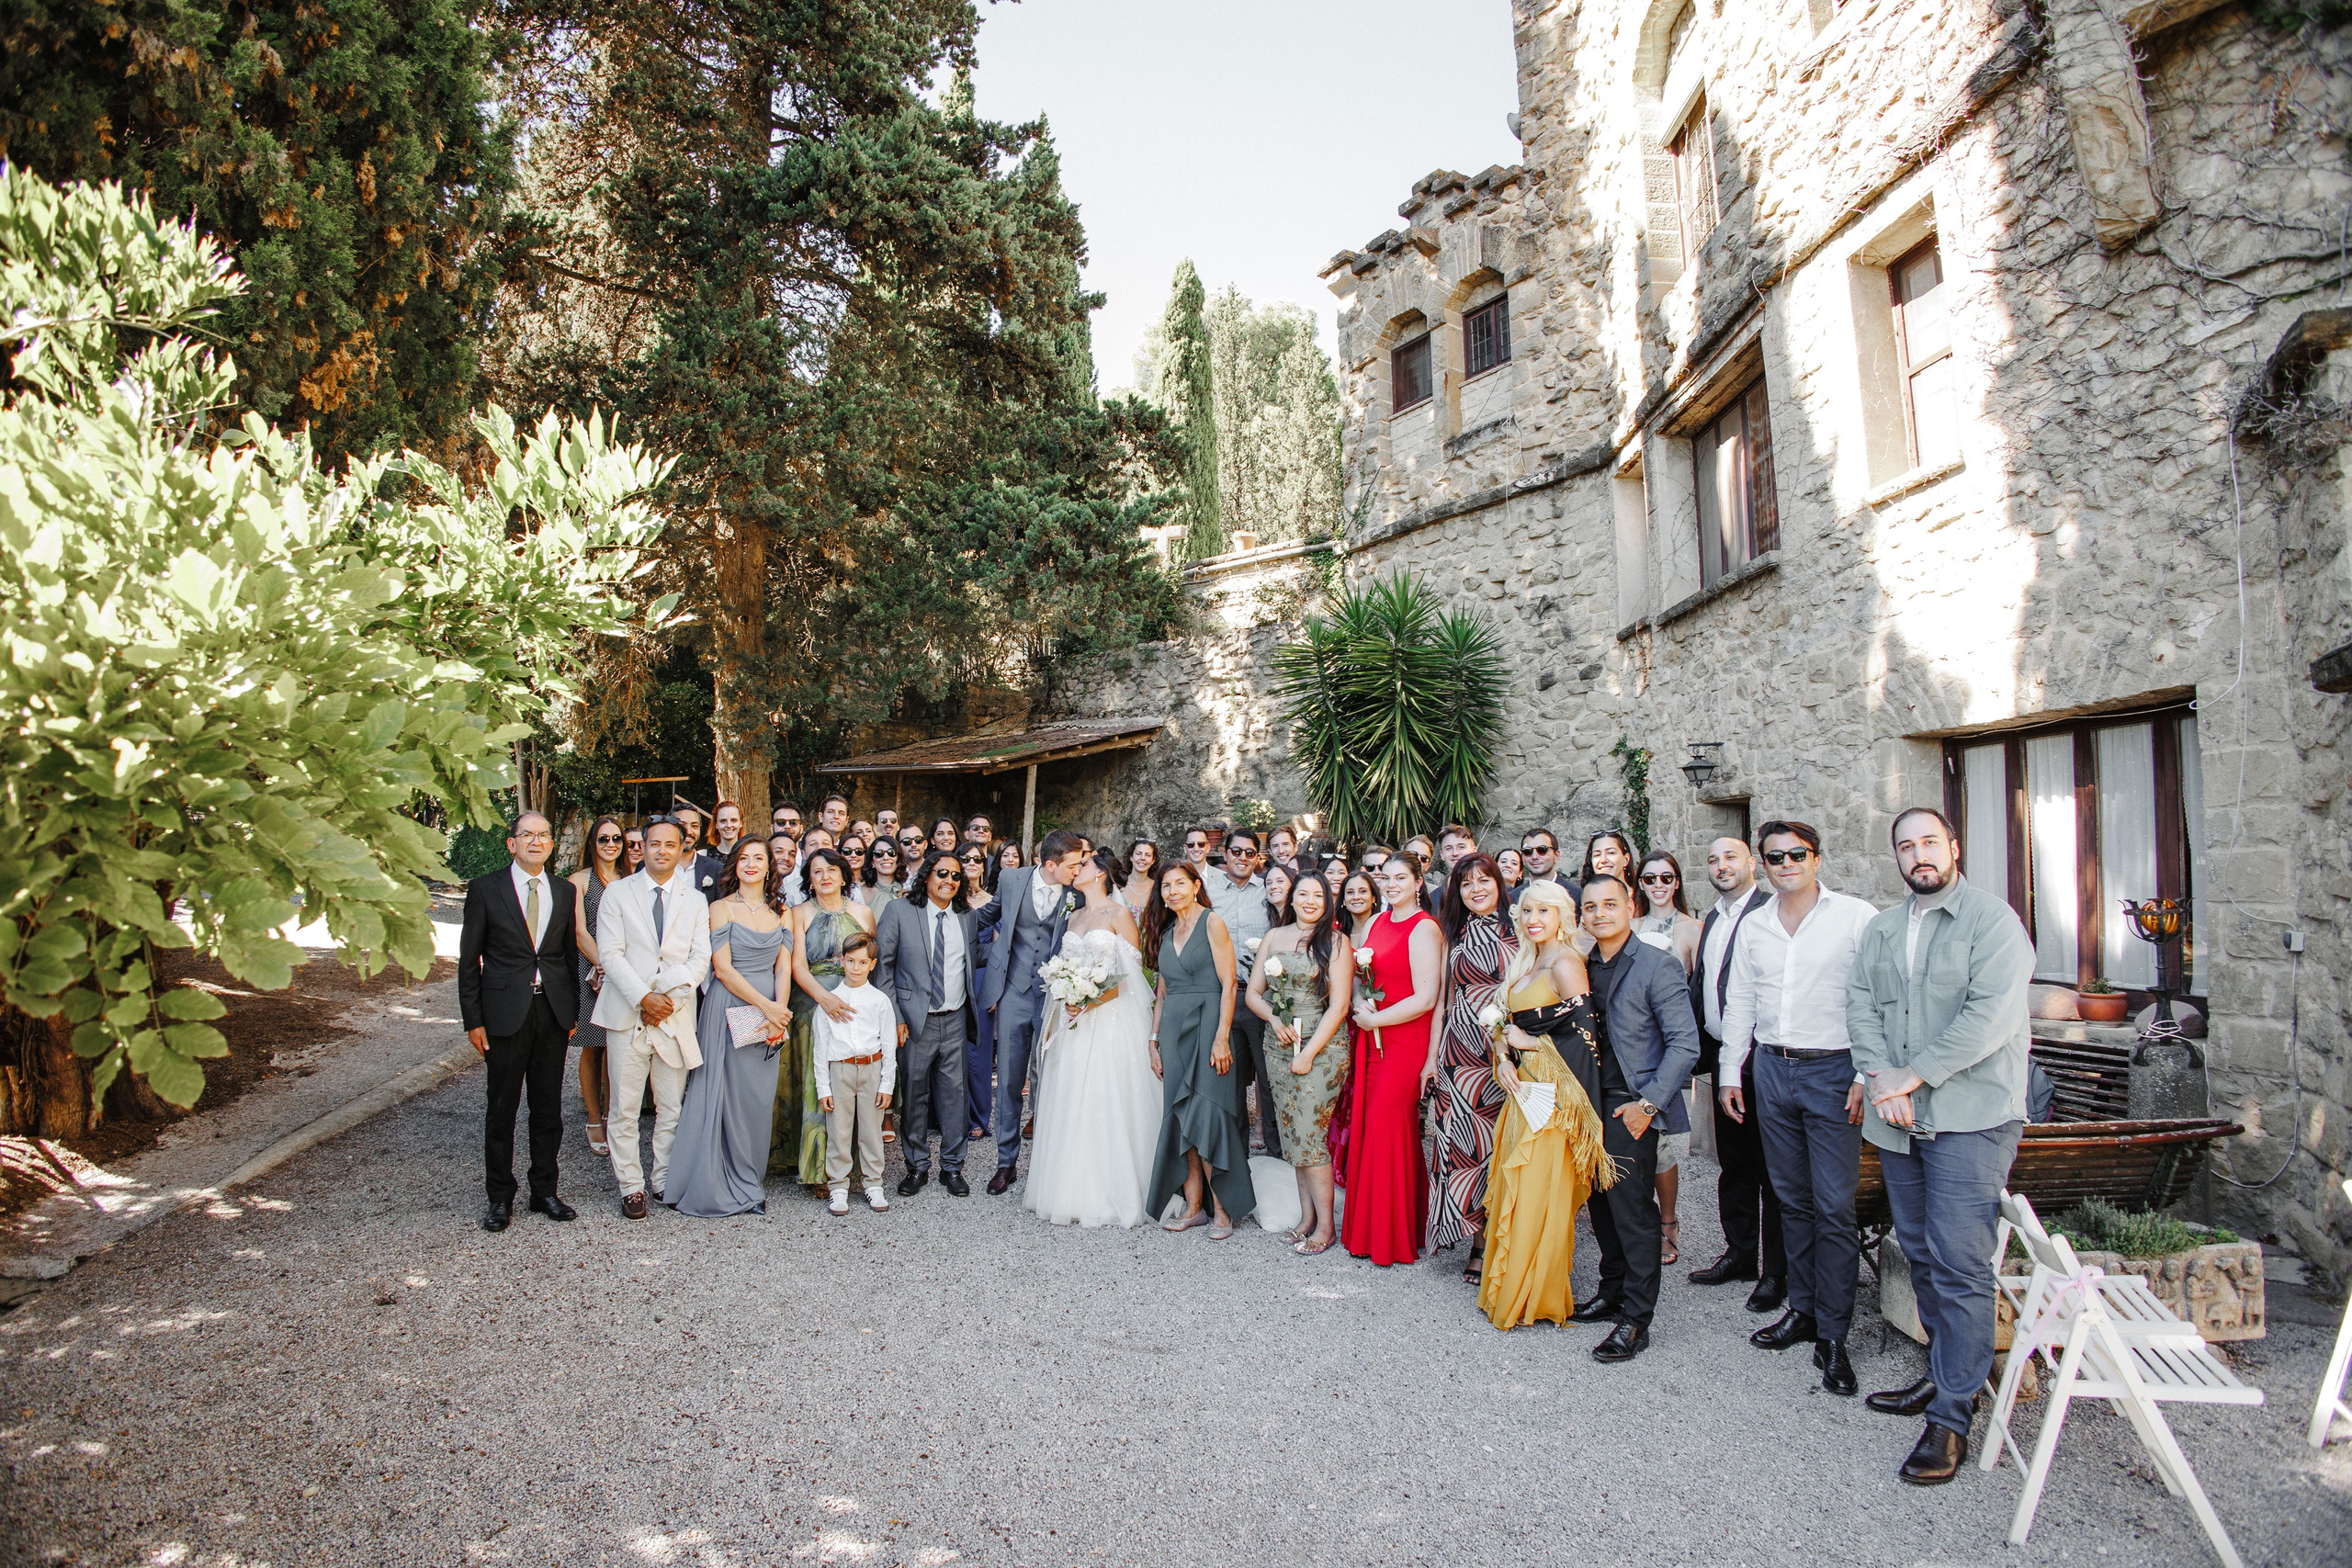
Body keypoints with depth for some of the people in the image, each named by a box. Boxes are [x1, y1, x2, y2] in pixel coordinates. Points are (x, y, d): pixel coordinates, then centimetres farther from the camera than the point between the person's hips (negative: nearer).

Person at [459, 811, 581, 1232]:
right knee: (502, 1107, 6)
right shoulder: (485, 889, -1)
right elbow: (469, 958, -1)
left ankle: (544, 1190, 23)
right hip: (505, 1013, -3)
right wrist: (473, 1019, -5)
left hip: (553, 1012, 3)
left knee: (549, 1106, 10)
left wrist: (573, 1011, 6)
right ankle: (499, 1197, 19)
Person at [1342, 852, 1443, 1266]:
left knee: (1388, 1130, -2)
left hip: (1405, 1043, -7)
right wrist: (1359, 1002, -1)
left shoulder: (1424, 928, -12)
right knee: (1367, 1128, 7)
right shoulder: (1379, 922, 12)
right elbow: (1362, 974, 21)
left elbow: (1426, 999, -18)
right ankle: (1368, 1228, 19)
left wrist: (1374, 1019, -11)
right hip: (1373, 1041, 7)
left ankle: (1394, 1236, 12)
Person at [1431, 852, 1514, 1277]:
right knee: (1469, 1143, 0)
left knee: (1500, 1144, -1)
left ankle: (1488, 1244, 11)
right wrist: (1432, 1056, 12)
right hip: (1461, 1051, 2)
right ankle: (1480, 1242, 11)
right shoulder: (1454, 937, 12)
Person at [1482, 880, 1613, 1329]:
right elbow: (1506, 1022, 18)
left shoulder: (1566, 962, -12)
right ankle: (1510, 1287, 20)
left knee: (1540, 1189, -2)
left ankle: (1539, 1295, 10)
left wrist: (1530, 1043, -10)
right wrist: (1503, 1059, -1)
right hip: (1523, 1086, 8)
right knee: (1514, 1187, 10)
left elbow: (1584, 1031, -20)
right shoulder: (1522, 963, 14)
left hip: (1552, 1091, -8)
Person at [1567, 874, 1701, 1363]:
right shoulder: (1581, 967, 9)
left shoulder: (1658, 965, -9)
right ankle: (1612, 1294, 28)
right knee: (1603, 1206, 13)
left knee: (1634, 1210, -4)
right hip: (1590, 1103, 6)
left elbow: (1685, 1043, -12)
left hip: (1632, 1107, -6)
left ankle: (1635, 1320, 6)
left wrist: (1648, 1103, -15)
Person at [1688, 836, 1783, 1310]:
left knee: (1772, 1168, 2)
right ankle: (1740, 1254, 29)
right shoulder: (1711, 921, 16)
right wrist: (1702, 1052, 9)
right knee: (1733, 1164, 16)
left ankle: (1777, 1271, 12)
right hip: (1723, 1058, 8)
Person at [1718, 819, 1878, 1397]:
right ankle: (1802, 1310, 24)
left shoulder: (1855, 916, -4)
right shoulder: (1755, 925, 11)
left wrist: (1867, 1076, -13)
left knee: (1834, 1206, -4)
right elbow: (1739, 1003, 16)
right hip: (1772, 1070, 5)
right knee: (1792, 1199, 13)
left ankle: (1832, 1334, 5)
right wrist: (1730, 1072, 13)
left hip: (1833, 1071, -5)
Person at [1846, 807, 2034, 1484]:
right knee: (1921, 1253, 15)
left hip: (1969, 1117, -6)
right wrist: (1879, 1078, -10)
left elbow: (1992, 1015, -17)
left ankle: (1951, 1417, 1)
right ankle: (1944, 1375, 30)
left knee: (1959, 1265, -6)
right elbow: (1860, 1004, 6)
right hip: (1898, 1120, 6)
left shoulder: (1992, 919, -7)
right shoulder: (1880, 929, 14)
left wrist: (1914, 1074, -16)